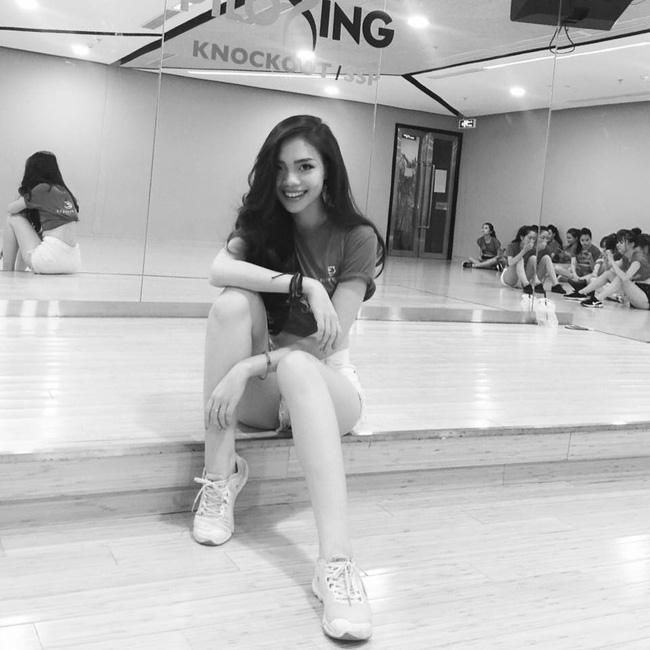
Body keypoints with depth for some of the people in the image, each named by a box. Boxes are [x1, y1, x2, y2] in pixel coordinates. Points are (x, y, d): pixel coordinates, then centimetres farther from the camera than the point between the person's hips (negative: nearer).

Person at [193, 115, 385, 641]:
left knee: (296, 368, -38)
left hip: (326, 384, -2)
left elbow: (330, 340, -18)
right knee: (234, 302, -25)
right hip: (260, 393, 3)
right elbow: (219, 270, -22)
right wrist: (303, 283, -33)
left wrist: (248, 368, -30)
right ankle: (220, 477, -22)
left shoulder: (357, 238, -9)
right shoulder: (261, 224, 1)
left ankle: (336, 562, -50)